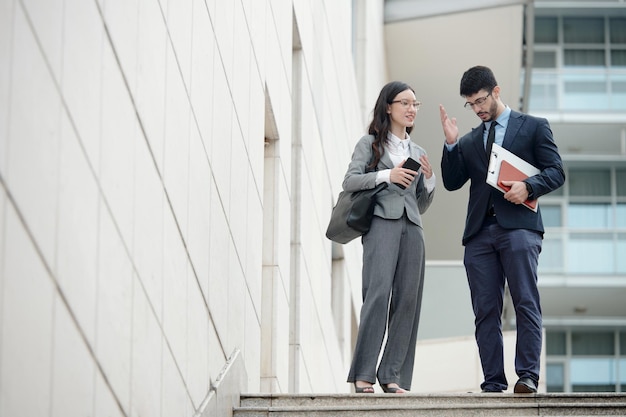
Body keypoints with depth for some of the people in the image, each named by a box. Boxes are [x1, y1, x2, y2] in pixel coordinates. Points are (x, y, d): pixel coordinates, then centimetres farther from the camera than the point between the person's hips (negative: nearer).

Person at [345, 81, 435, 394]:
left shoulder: (418, 153, 25)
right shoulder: (370, 144, 11)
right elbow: (349, 181, -1)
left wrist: (429, 180, 6)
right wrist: (386, 175, -11)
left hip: (412, 227, 5)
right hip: (382, 222, -5)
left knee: (407, 299, -4)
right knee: (378, 292, -18)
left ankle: (392, 375, -3)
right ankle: (363, 374, -18)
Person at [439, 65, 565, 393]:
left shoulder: (534, 127, 12)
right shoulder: (469, 141, 24)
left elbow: (556, 172, 5)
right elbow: (452, 182, 14)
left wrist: (527, 186, -14)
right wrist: (451, 144, 1)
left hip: (518, 227, -4)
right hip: (480, 231, 4)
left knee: (525, 302, -14)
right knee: (485, 310, -2)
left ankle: (527, 375, -16)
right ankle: (493, 382, -3)